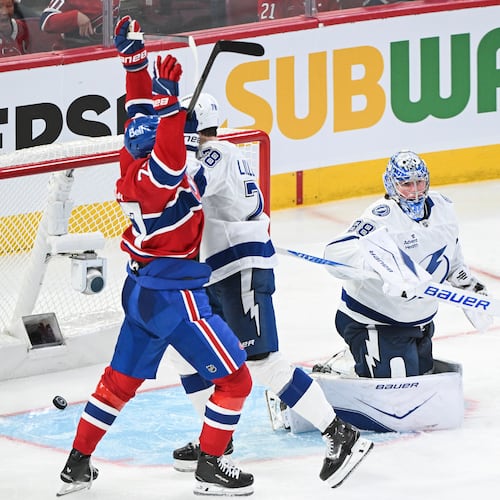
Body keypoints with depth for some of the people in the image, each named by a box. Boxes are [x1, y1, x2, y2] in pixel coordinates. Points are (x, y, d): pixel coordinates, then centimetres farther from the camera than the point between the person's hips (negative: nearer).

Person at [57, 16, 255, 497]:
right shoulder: (153, 174, -24)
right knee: (234, 378, 0)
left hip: (142, 289, 9)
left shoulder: (134, 158, 0)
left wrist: (134, 58, 18)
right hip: (172, 294, -9)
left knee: (120, 380, 20)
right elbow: (170, 162, -46)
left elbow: (140, 113, 15)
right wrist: (170, 103, -55)